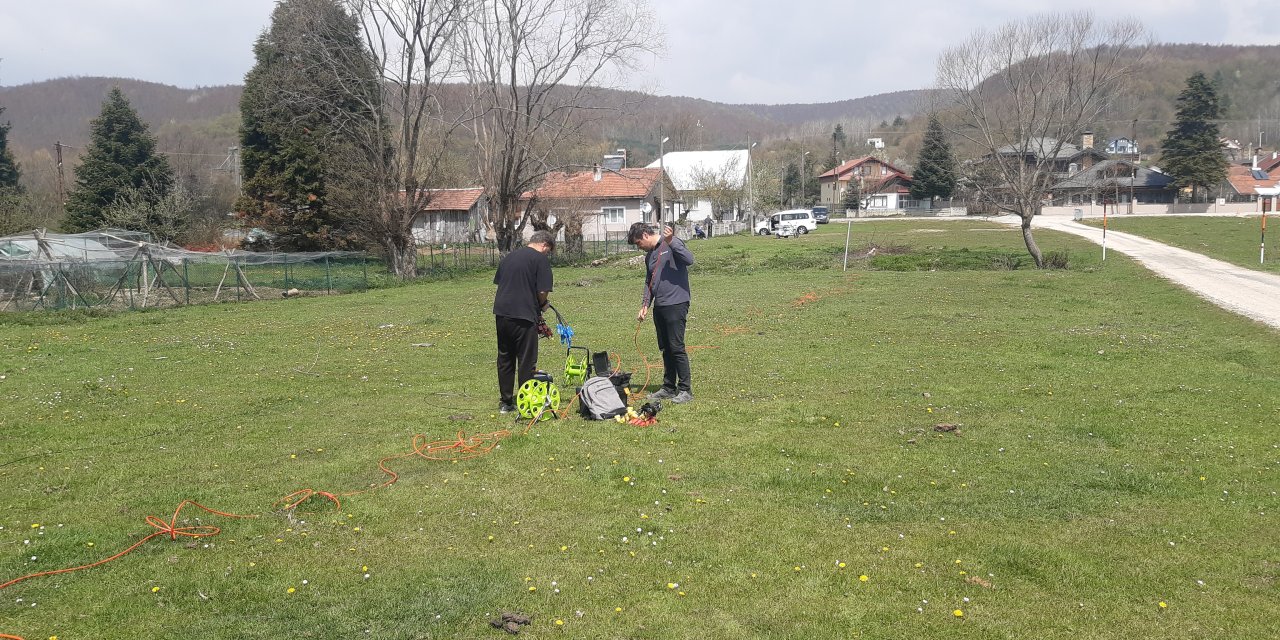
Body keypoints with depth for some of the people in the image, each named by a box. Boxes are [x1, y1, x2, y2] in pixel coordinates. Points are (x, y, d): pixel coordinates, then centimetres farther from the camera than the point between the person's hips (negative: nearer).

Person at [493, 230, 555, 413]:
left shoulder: (509, 256, 16)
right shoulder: (540, 259, -4)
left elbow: (498, 283, 19)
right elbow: (542, 291, -12)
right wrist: (542, 304, 10)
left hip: (501, 313, 6)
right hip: (524, 316, -6)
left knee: (504, 359, 15)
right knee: (527, 362, 3)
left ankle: (505, 402, 21)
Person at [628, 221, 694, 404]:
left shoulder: (672, 243, -5)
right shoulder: (650, 256, 19)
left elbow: (689, 260, -22)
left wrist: (670, 241, -25)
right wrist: (645, 304, 13)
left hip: (676, 305, -8)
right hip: (659, 307, 8)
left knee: (677, 348, -8)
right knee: (665, 348, 12)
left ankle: (685, 389, -1)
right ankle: (669, 387, 21)